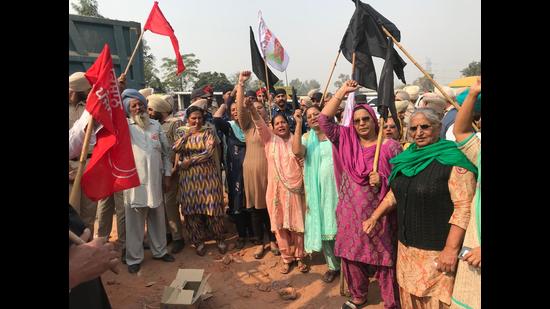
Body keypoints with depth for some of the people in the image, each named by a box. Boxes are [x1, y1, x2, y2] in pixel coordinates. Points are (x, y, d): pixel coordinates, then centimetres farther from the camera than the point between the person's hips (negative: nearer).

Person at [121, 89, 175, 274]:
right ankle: (134, 258, 22)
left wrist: (167, 175, 6)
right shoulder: (125, 126, -1)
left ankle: (159, 251, 32)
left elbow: (166, 152, 9)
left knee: (157, 219, 15)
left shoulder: (155, 125, 7)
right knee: (135, 222, 7)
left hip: (155, 181, 3)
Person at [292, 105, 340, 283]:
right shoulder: (307, 138, 4)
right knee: (323, 227, 9)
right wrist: (298, 124, -18)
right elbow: (297, 152, -19)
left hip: (337, 187, -1)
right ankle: (334, 265, 28)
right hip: (318, 189, 1)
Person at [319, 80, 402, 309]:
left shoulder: (390, 146, -5)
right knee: (352, 257, 17)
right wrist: (342, 92, -3)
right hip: (350, 215, 4)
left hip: (379, 214, -3)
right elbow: (324, 119, -4)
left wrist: (382, 181, -20)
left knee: (384, 259, 7)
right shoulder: (346, 140, 3)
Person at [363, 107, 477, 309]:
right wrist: (375, 217, 8)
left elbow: (464, 207, -17)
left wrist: (451, 249, -21)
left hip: (437, 251, -6)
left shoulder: (453, 160, -12)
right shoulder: (408, 158, 9)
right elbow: (394, 193, 17)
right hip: (406, 246, 6)